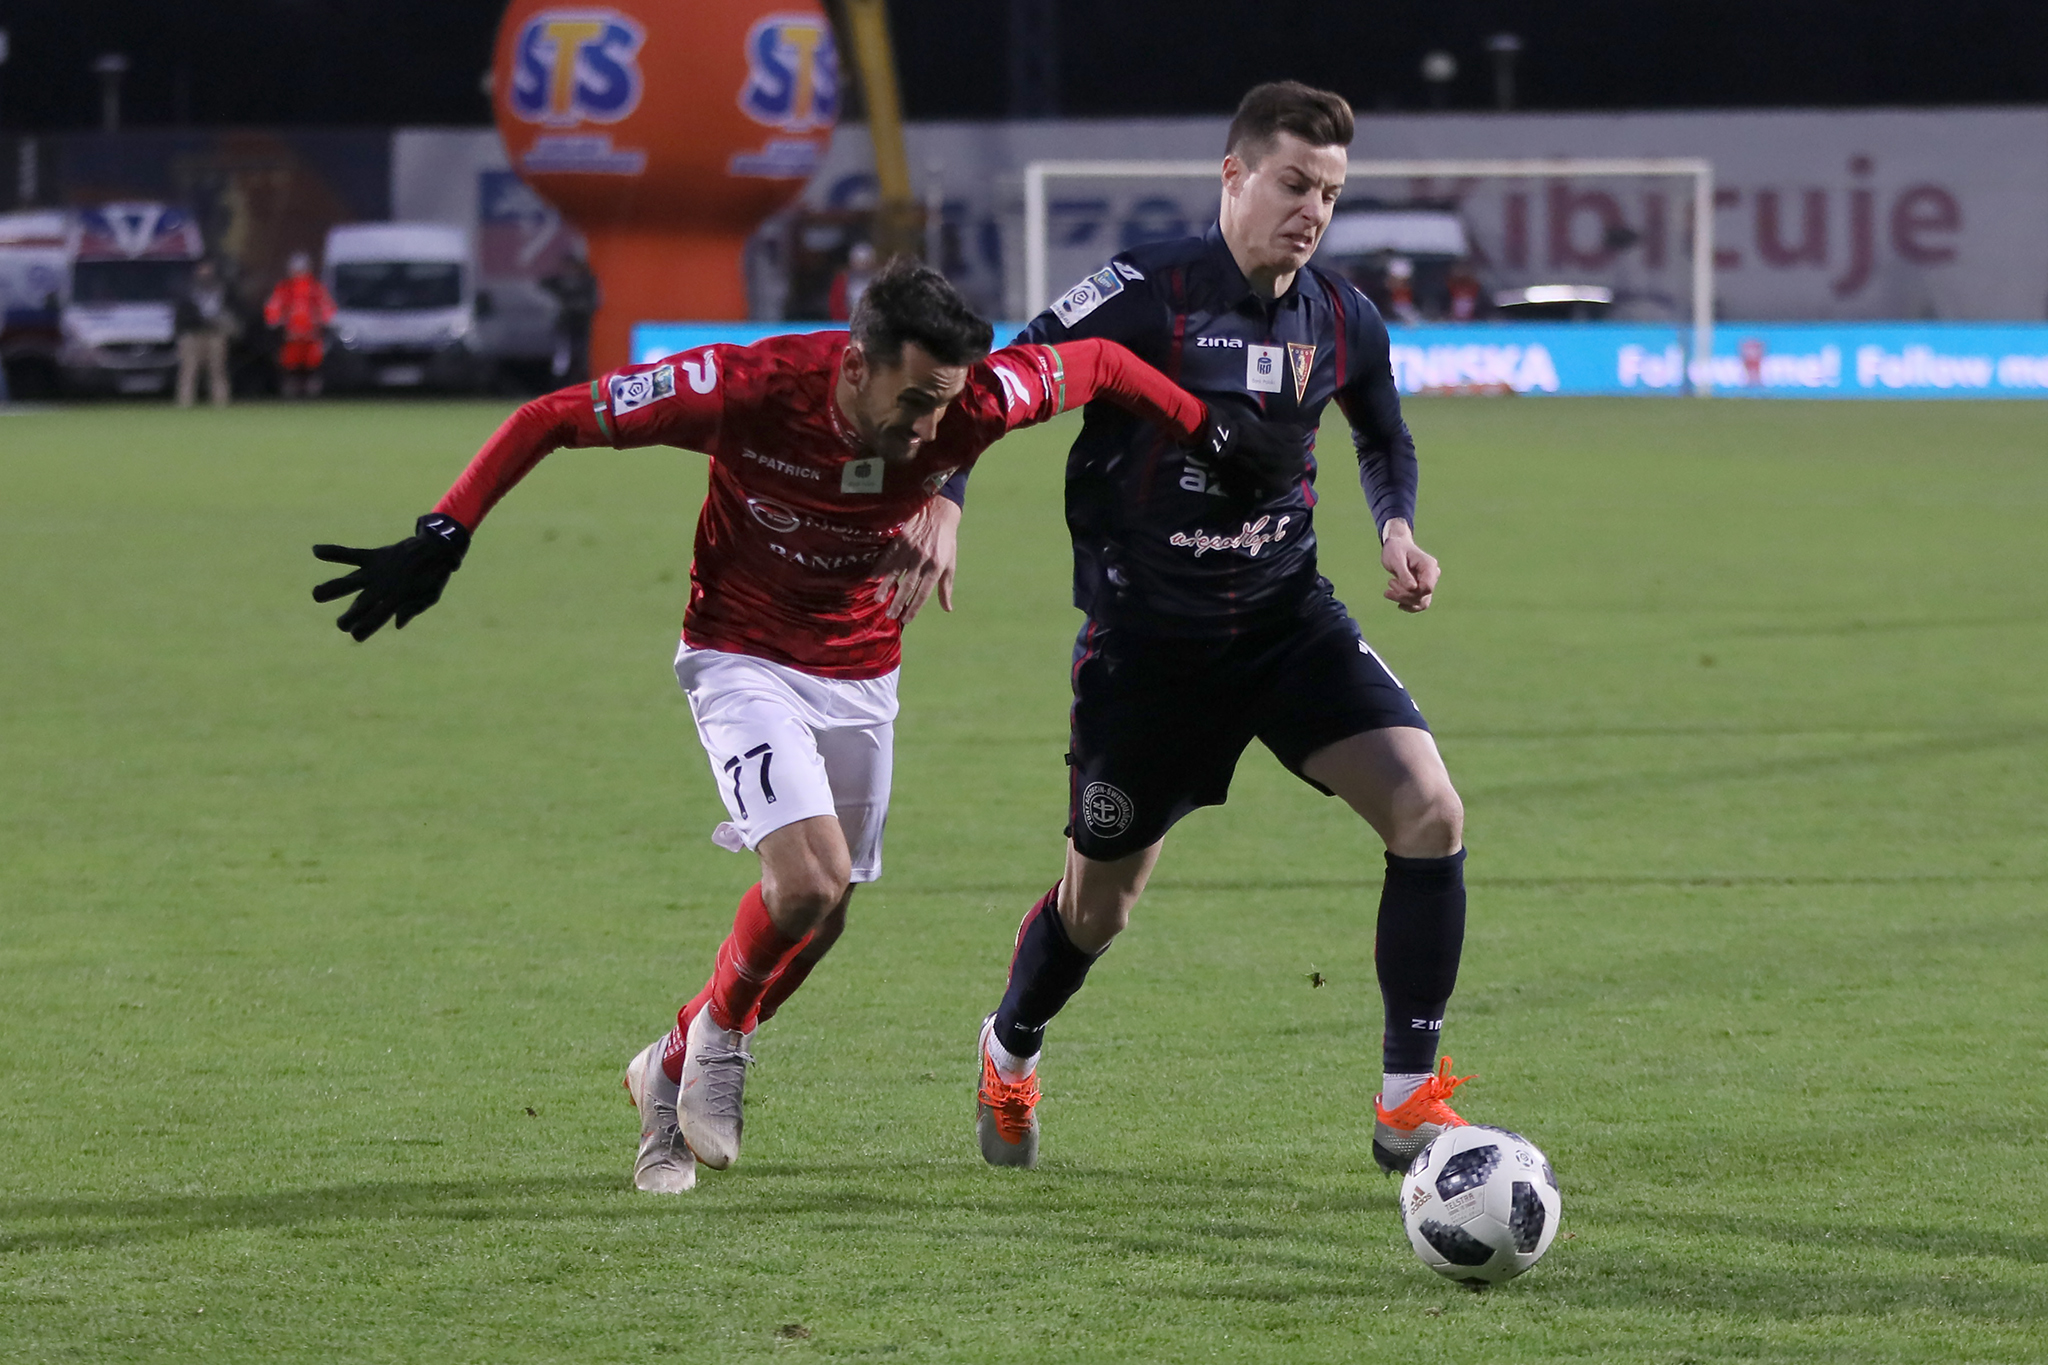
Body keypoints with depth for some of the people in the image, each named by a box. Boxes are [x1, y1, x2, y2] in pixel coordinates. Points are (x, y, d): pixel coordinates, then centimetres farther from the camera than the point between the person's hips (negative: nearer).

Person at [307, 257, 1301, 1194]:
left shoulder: (973, 402, -24)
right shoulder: (748, 391, -31)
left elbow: (1098, 363, -3)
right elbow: (550, 419, -24)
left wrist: (1210, 435, 2)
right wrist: (442, 540, -27)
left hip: (861, 673, 4)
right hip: (744, 657, -4)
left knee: (818, 919, 9)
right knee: (809, 882, -23)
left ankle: (672, 1072, 34)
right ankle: (722, 1031, 8)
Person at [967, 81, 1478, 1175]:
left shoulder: (1341, 322, -1)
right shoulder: (1146, 293, -17)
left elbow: (1384, 437, 20)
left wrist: (1396, 526, 1)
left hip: (1288, 619, 3)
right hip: (1146, 639, -3)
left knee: (1430, 812, -17)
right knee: (1099, 903, 10)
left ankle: (1409, 1106, -8)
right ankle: (1009, 1054, 45)